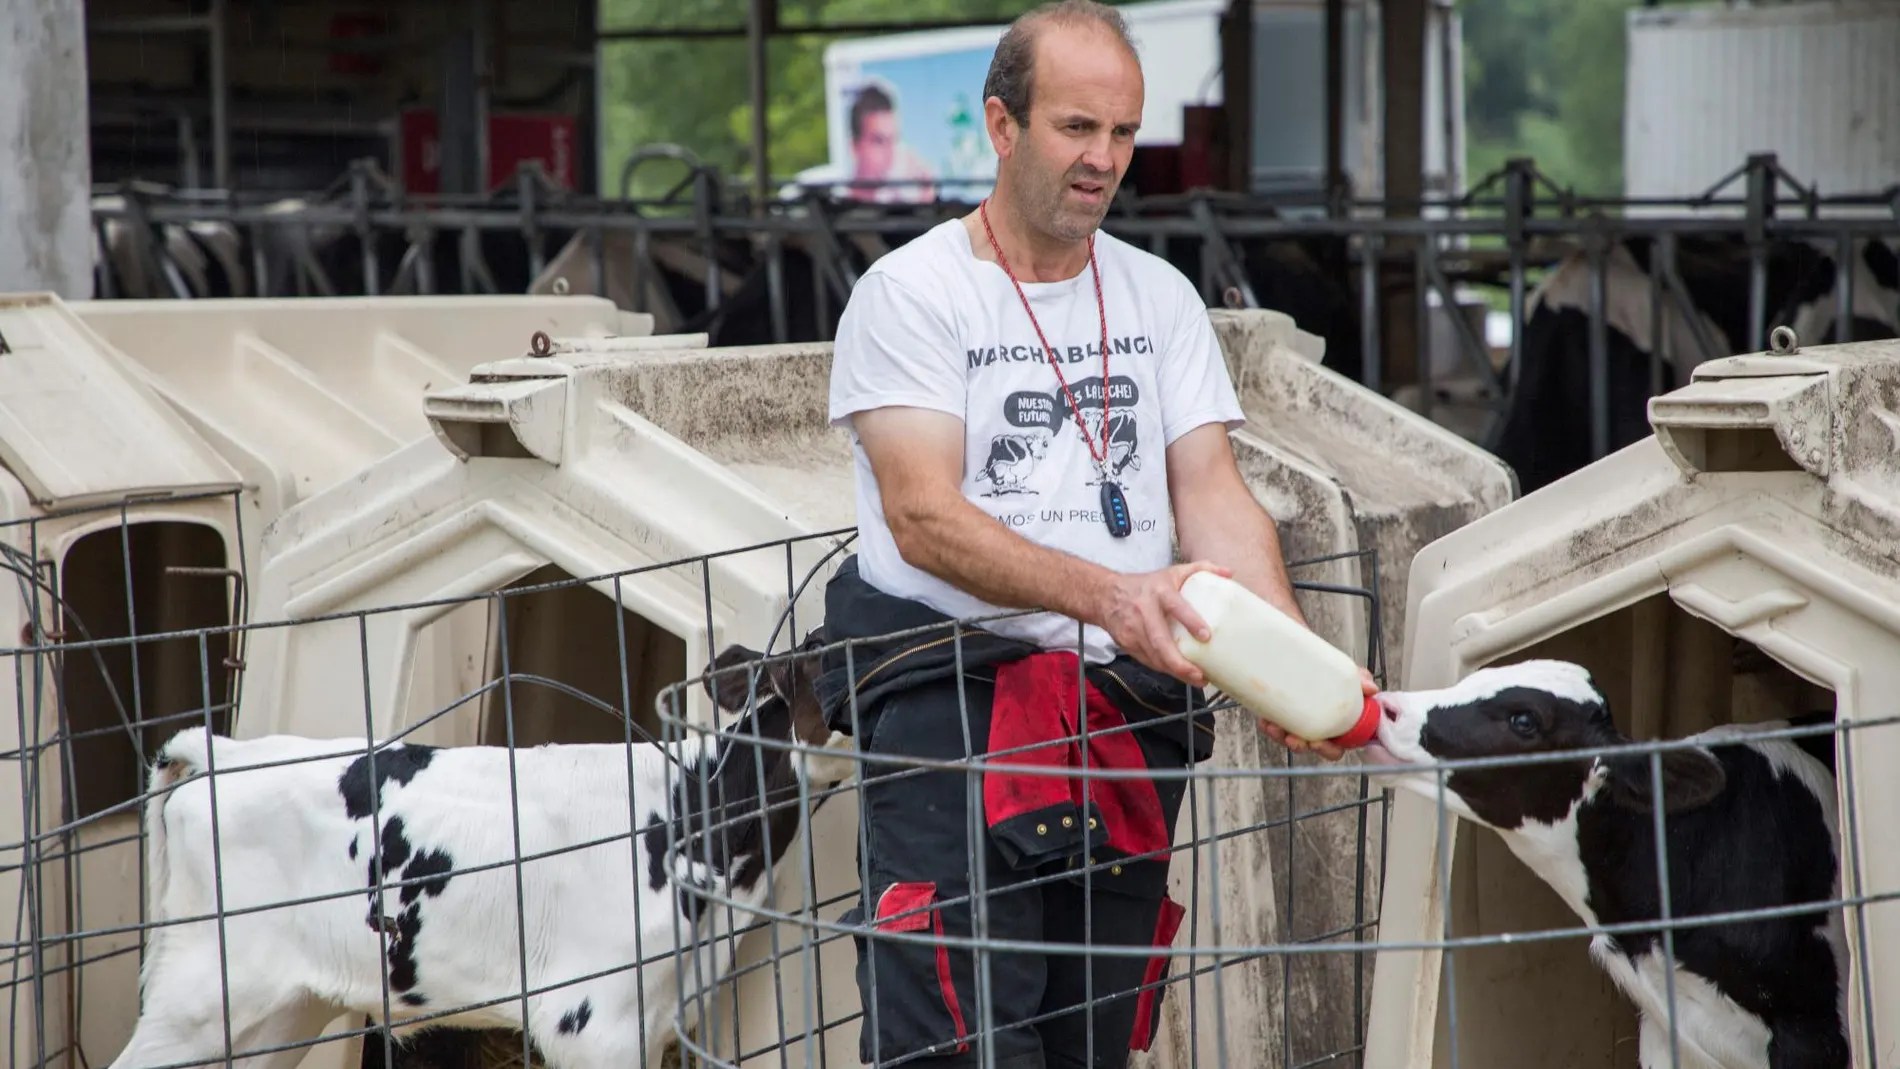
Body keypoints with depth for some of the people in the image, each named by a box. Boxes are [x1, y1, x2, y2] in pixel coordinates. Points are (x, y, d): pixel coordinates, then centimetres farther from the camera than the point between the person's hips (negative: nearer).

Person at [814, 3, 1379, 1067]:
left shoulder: (1160, 297, 14)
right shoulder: (912, 292, -1)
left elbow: (1213, 491, 5)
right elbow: (923, 516, -13)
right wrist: (1103, 594, -28)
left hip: (1128, 702, 5)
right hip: (953, 694, -5)